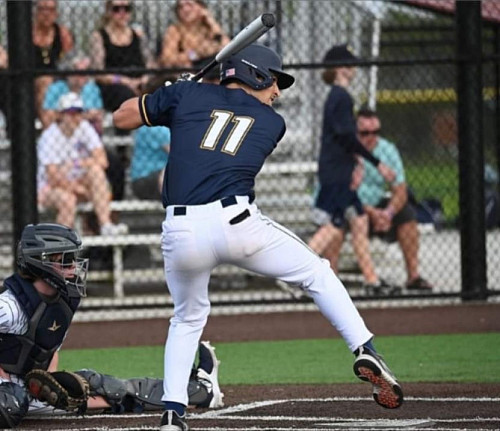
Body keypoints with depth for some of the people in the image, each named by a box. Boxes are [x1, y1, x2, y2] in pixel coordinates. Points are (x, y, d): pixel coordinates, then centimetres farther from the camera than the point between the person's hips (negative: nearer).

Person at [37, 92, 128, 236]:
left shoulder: (84, 128, -2)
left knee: (96, 169, -25)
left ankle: (106, 225, -33)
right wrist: (80, 189, -17)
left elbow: (102, 161, -13)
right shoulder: (50, 136, -15)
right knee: (67, 199, -37)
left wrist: (79, 163, -23)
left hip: (77, 183, 5)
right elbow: (53, 177, -20)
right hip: (50, 188, -5)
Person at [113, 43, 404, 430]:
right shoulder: (272, 123, 18)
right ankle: (366, 352, 7)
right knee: (316, 273, 19)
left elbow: (122, 118, 22)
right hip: (236, 222, -2)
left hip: (180, 232, 2)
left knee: (188, 318, 25)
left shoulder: (187, 96, 16)